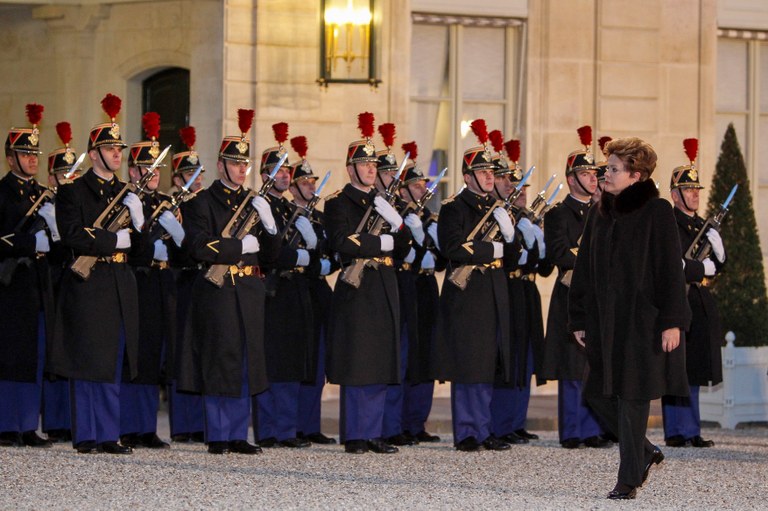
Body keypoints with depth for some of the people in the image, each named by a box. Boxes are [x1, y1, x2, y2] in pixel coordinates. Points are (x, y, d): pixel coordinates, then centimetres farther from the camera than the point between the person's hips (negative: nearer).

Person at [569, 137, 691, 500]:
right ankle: (644, 452, 27)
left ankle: (629, 480, 3)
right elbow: (584, 270, 12)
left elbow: (671, 270, -10)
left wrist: (672, 321, -14)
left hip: (642, 321, -6)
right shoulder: (600, 214, 10)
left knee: (632, 397, -4)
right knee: (599, 394, 7)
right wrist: (578, 320, 9)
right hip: (605, 321, 7)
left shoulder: (656, 212, -8)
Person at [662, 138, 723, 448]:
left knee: (693, 371, 11)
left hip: (700, 305, 8)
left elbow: (716, 265, 15)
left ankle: (690, 431, 15)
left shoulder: (701, 225, 16)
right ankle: (678, 431, -2)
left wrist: (717, 247, -5)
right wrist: (703, 268, -13)